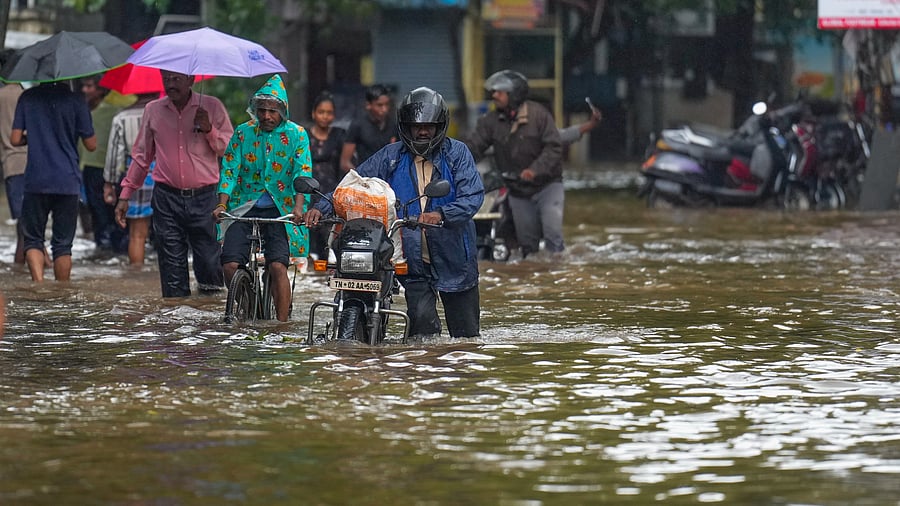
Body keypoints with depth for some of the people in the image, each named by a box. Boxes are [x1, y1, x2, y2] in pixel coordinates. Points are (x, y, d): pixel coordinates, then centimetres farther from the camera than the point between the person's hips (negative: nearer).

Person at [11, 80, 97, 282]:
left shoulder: (28, 98, 1)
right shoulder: (75, 101, -4)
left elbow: (15, 140, 0)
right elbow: (91, 145, -1)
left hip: (35, 182, 0)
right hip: (68, 182, 0)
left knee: (33, 239, 7)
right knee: (63, 243, 8)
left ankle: (39, 283, -14)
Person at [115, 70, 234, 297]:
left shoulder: (212, 107, 4)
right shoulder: (153, 110, 10)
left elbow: (230, 149, 6)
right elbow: (141, 156, 19)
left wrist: (210, 131, -12)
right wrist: (125, 195, 17)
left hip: (203, 197, -2)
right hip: (167, 199, 2)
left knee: (210, 262, -6)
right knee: (172, 265, 0)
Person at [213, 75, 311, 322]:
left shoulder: (296, 134, 1)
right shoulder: (243, 132, 6)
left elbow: (302, 173, -7)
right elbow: (229, 171, 3)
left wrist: (298, 207, -23)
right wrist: (222, 204, -13)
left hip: (280, 209, -2)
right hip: (244, 207, 2)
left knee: (277, 266, -19)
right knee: (230, 265, -13)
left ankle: (282, 322, -14)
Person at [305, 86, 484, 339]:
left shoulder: (457, 153, 1)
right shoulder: (391, 156, 7)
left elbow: (473, 195, -12)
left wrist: (441, 214, -31)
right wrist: (321, 208, -14)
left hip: (453, 258, 0)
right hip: (414, 260, 0)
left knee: (465, 334, 6)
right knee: (422, 323, -16)